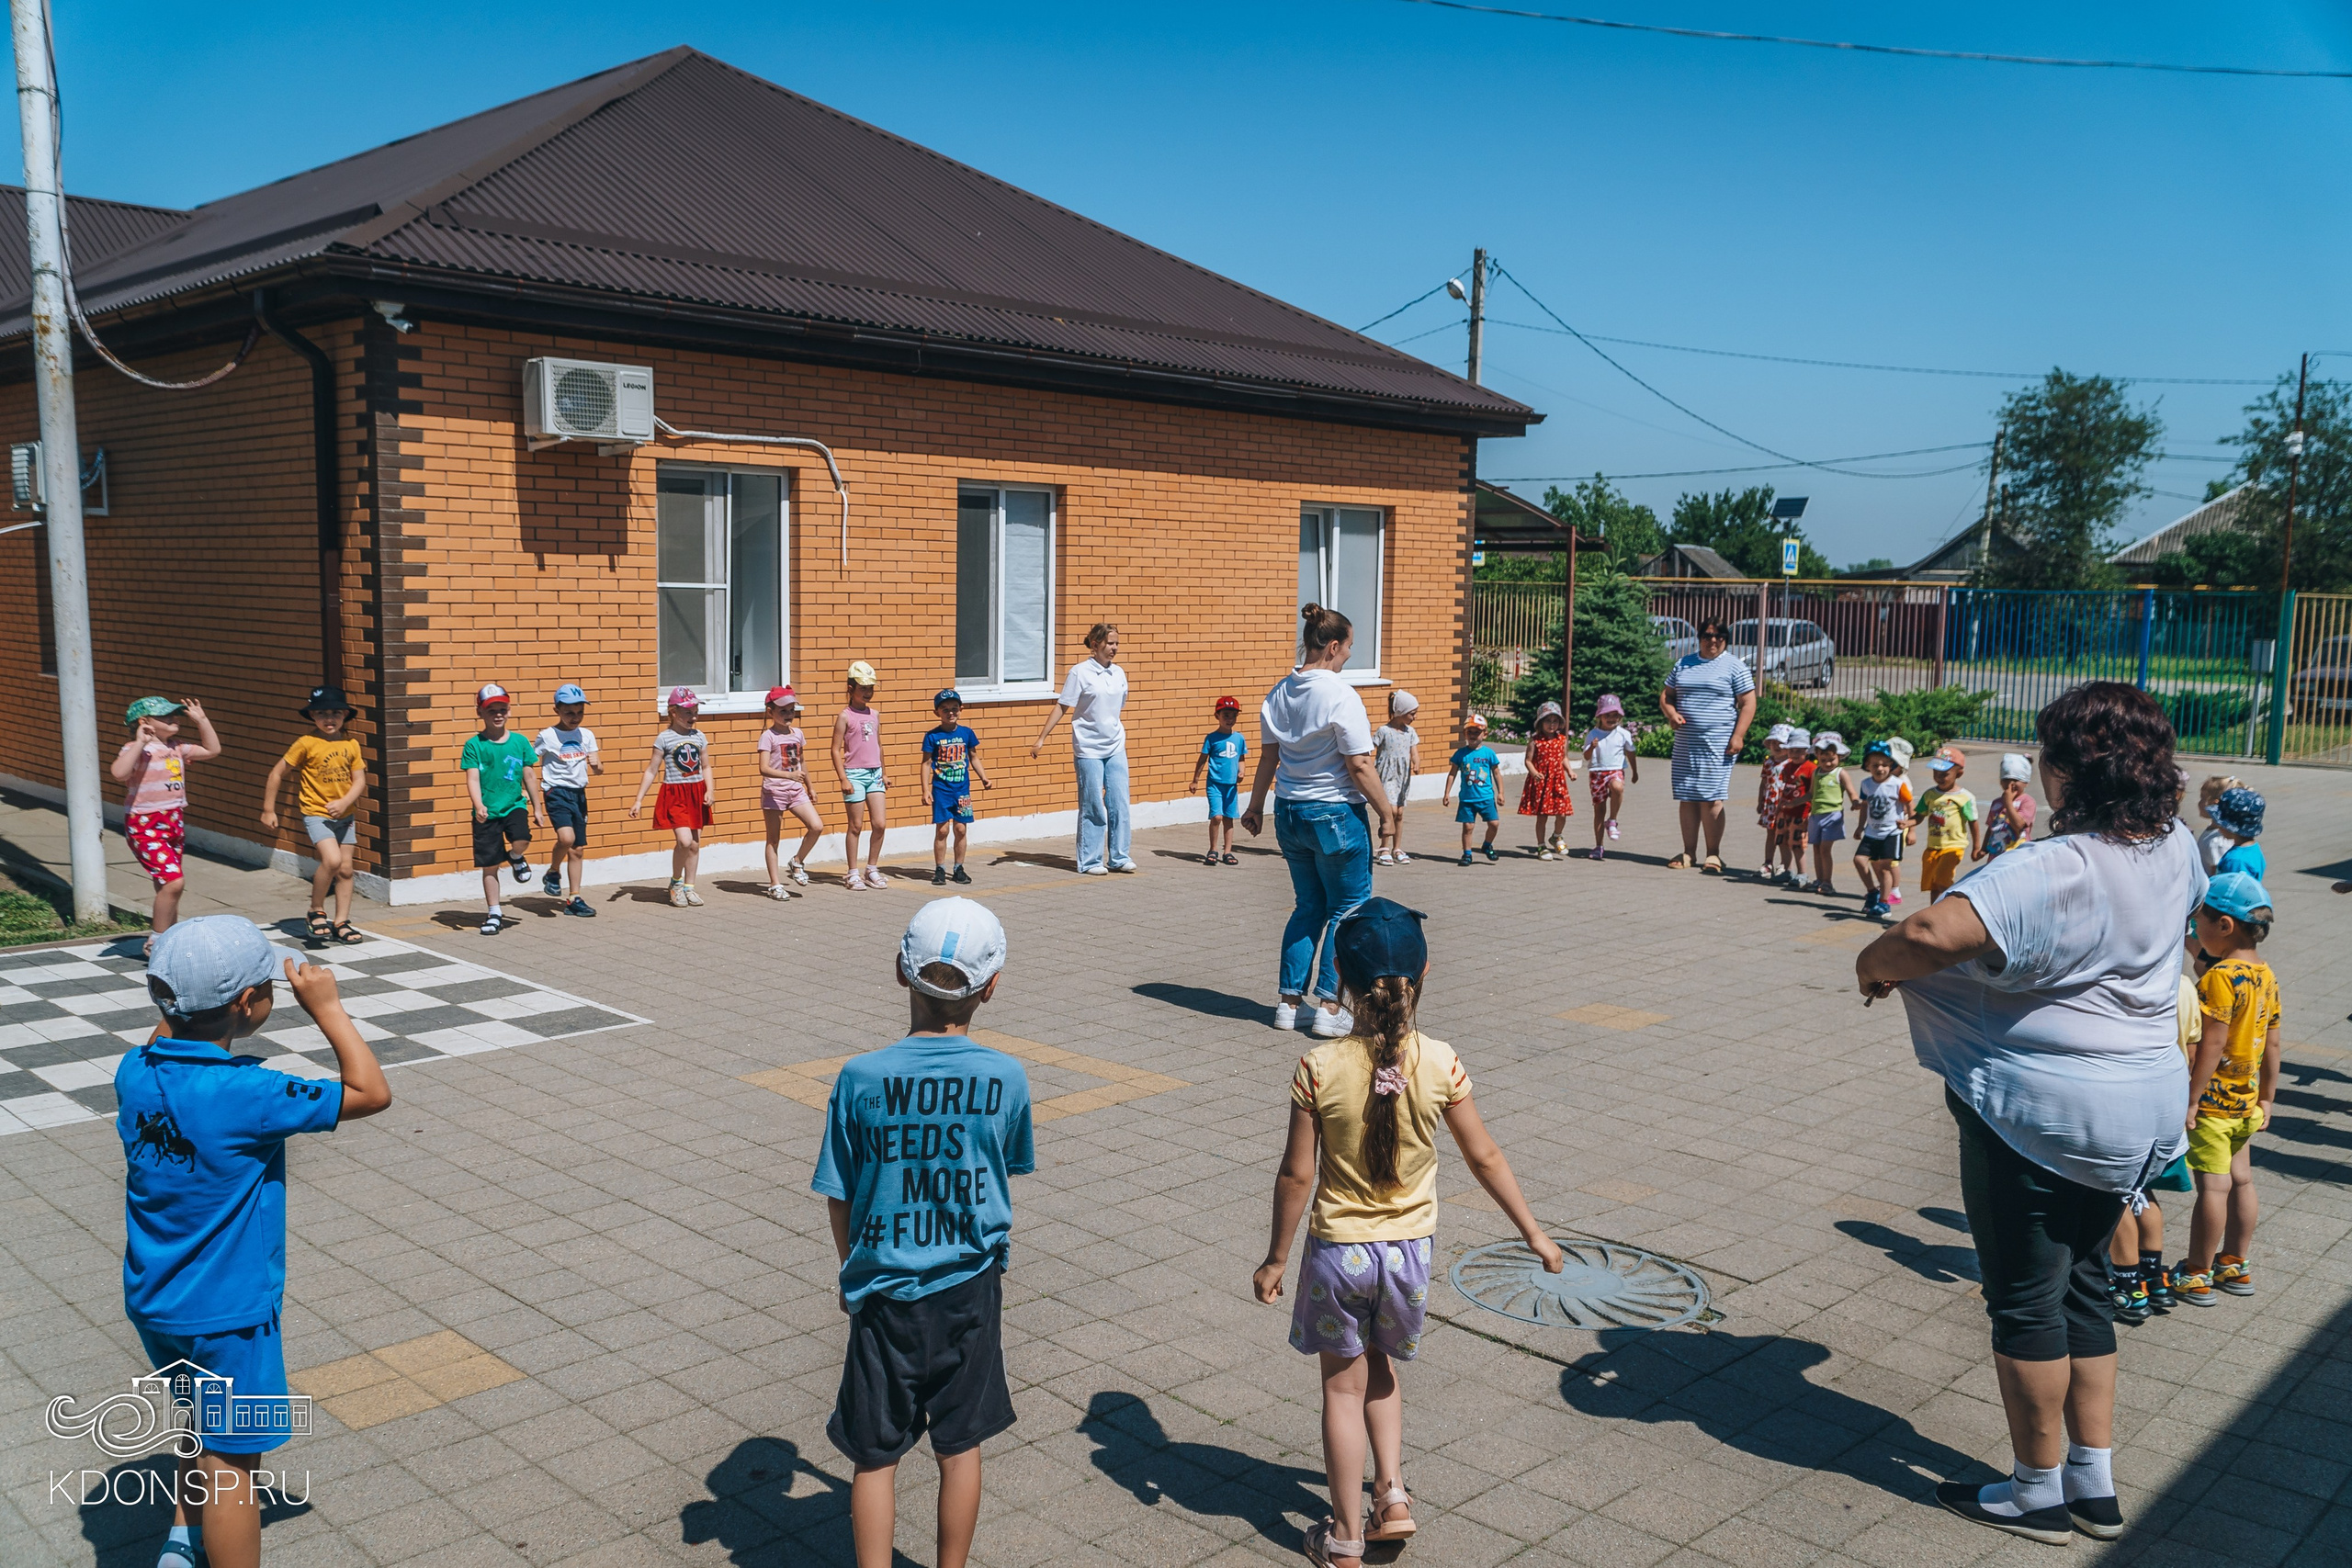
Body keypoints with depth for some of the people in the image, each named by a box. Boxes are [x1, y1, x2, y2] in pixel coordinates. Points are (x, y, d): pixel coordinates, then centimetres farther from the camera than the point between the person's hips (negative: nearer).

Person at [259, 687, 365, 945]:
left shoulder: (351, 745, 2)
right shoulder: (306, 744, -9)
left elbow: (359, 781, 2)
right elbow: (277, 773, -3)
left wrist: (344, 802, -16)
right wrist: (268, 810, -2)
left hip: (345, 816, 5)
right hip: (315, 814, -5)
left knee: (345, 869, 7)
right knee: (332, 859, -22)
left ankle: (341, 922, 18)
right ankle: (316, 913, -3)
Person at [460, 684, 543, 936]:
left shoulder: (520, 742, 2)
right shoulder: (474, 744, -4)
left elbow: (529, 776, 9)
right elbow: (472, 778, -11)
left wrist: (537, 808, 11)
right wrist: (478, 806, -26)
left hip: (514, 804, 1)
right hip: (487, 812, -1)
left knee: (521, 840, -29)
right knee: (489, 866, 5)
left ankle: (515, 857, 9)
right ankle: (494, 913, 20)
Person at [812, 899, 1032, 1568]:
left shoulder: (862, 1079, -16)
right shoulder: (1005, 1078, -13)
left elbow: (839, 1200, -6)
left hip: (886, 1293, -1)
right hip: (971, 1288, 1)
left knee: (875, 1456, 13)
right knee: (960, 1446, 17)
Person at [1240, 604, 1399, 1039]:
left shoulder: (1280, 693, 5)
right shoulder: (1340, 695, -16)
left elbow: (1269, 757, 12)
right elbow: (1359, 765, -16)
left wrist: (1255, 806, 22)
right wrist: (1386, 812, -8)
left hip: (1290, 812, 7)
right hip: (1336, 814, -7)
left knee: (1309, 905, 17)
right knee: (1347, 909, 6)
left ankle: (1289, 1001, 19)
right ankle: (1330, 1007, 5)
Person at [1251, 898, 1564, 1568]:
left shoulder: (1319, 1068, -18)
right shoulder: (1440, 1063, -13)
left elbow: (1297, 1175, -12)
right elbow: (1484, 1158, -4)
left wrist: (1276, 1259, 1)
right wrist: (1534, 1235, 10)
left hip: (1338, 1249, -2)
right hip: (1408, 1247, 2)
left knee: (1344, 1386, 15)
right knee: (1379, 1368, 28)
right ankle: (1391, 1492, 19)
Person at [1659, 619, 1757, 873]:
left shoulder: (1734, 666, 2)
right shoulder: (1684, 664, 15)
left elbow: (1748, 703, -2)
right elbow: (1666, 695, 19)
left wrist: (1738, 736, -12)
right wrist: (1671, 713, -3)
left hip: (1718, 745, -5)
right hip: (1685, 743, 5)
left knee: (1711, 799, -8)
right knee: (1687, 798, 5)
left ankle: (1713, 854, 0)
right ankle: (1689, 853, 11)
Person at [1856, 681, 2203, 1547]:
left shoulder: (2048, 872, -27)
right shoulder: (2174, 851, 1)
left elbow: (1930, 934, -39)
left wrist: (1873, 965, -18)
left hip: (2039, 1111, -8)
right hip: (2142, 1109, 9)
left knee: (2026, 1299, 7)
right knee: (2082, 1287, 20)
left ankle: (2038, 1492, 21)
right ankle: (2094, 1484, 29)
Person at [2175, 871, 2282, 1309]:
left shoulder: (2220, 977, -22)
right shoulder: (2266, 975, 5)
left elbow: (2211, 1045, -23)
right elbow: (2271, 1043, 11)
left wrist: (2191, 1099, -19)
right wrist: (2266, 1097, 19)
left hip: (2213, 1103, -8)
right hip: (2246, 1102, 8)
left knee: (2213, 1187, -1)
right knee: (2240, 1179, 17)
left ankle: (2198, 1276, 8)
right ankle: (2236, 1265, 28)